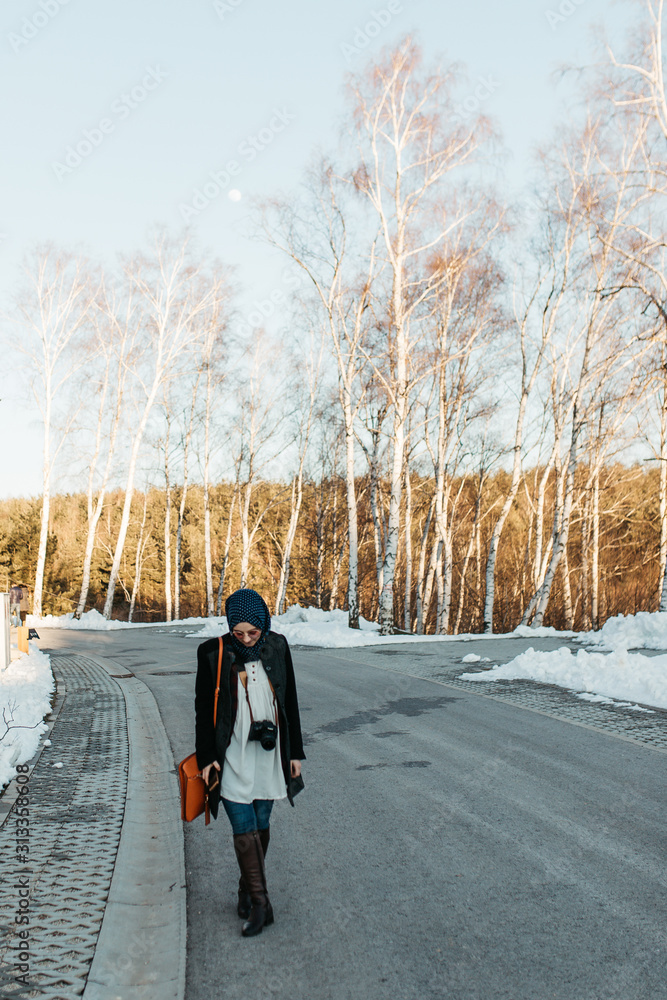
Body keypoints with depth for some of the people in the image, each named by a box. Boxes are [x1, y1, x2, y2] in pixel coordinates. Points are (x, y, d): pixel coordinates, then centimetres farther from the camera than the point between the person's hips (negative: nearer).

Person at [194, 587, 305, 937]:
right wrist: (206, 758, -3)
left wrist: (295, 752, 9)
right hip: (231, 757, -3)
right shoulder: (213, 653, -8)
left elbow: (289, 703, 8)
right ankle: (259, 903, 2)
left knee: (261, 823, 11)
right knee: (244, 826, -6)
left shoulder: (277, 648, -1)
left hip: (268, 753, 3)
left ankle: (247, 889, 29)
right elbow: (203, 709, -1)